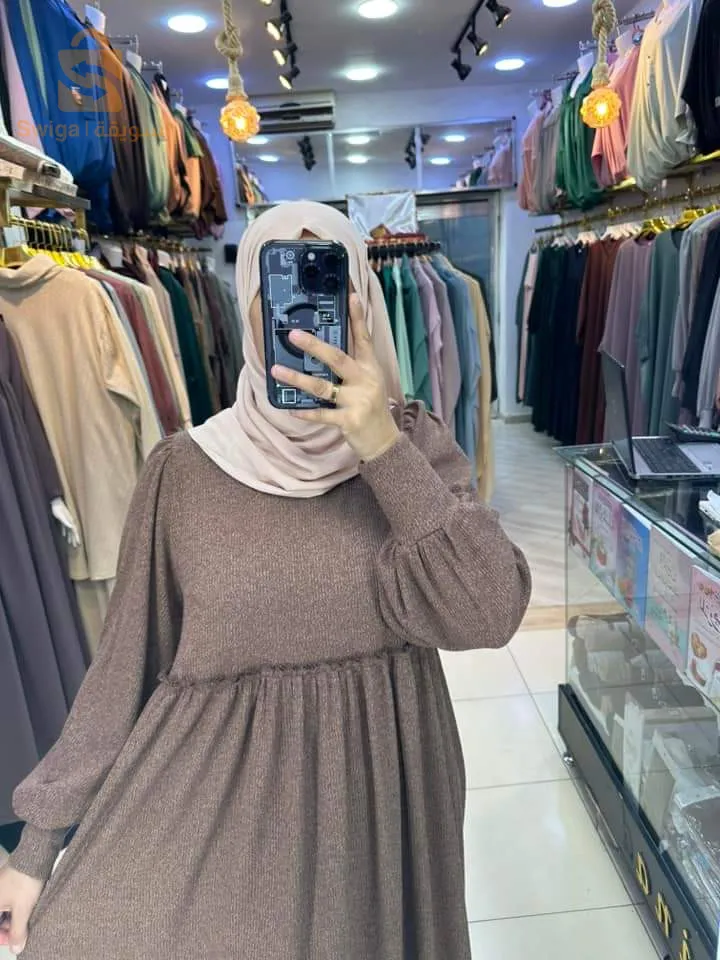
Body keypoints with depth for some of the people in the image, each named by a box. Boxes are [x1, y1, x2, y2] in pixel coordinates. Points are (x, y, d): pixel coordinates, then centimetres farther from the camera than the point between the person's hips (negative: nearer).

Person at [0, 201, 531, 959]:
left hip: (378, 788, 1)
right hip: (211, 792, 0)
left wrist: (384, 452, -27)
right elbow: (127, 663, -2)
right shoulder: (186, 469, -9)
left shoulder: (412, 443, -7)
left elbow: (489, 613, -18)